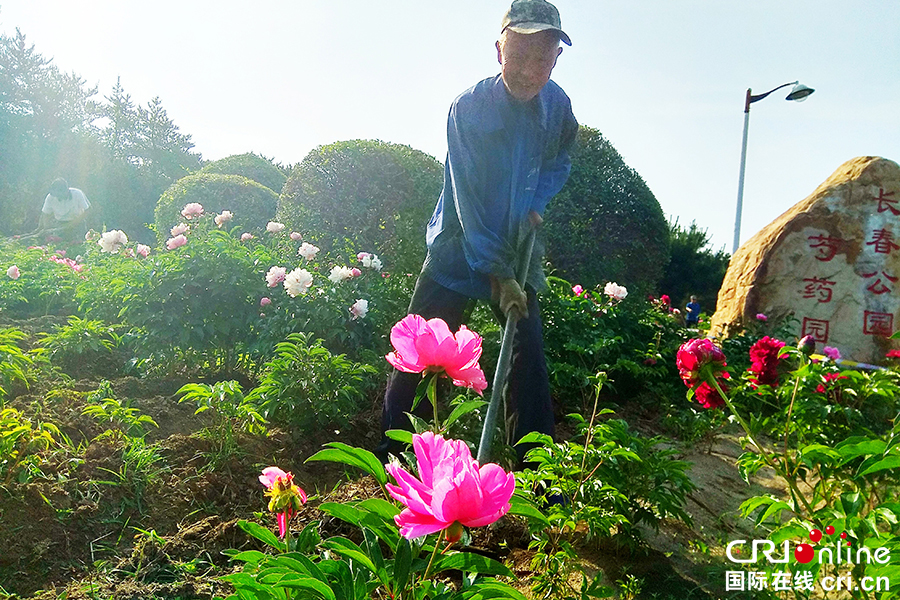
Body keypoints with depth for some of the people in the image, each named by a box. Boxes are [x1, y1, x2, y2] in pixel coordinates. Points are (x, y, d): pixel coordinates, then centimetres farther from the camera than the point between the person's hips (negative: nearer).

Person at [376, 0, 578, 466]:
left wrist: (537, 205, -3)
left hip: (517, 256, 4)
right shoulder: (469, 106, -16)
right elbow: (469, 200, -19)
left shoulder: (557, 105, -3)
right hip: (458, 251, -3)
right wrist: (497, 274, -22)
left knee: (529, 362, 2)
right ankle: (390, 455, 17)